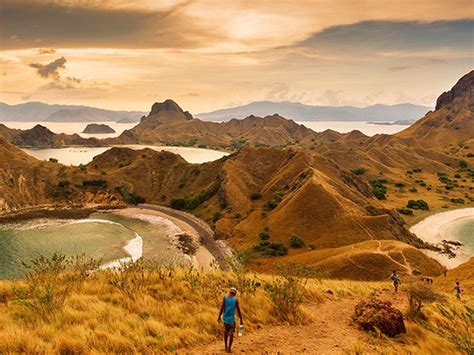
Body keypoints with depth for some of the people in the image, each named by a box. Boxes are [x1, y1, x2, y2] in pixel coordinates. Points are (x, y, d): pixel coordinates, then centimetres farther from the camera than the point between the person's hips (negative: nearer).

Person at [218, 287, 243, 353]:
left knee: (225, 332, 16)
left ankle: (226, 347, 23)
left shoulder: (225, 297, -6)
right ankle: (229, 348, 8)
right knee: (231, 333, 8)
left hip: (225, 318, 2)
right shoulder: (236, 299, -8)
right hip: (232, 319, -2)